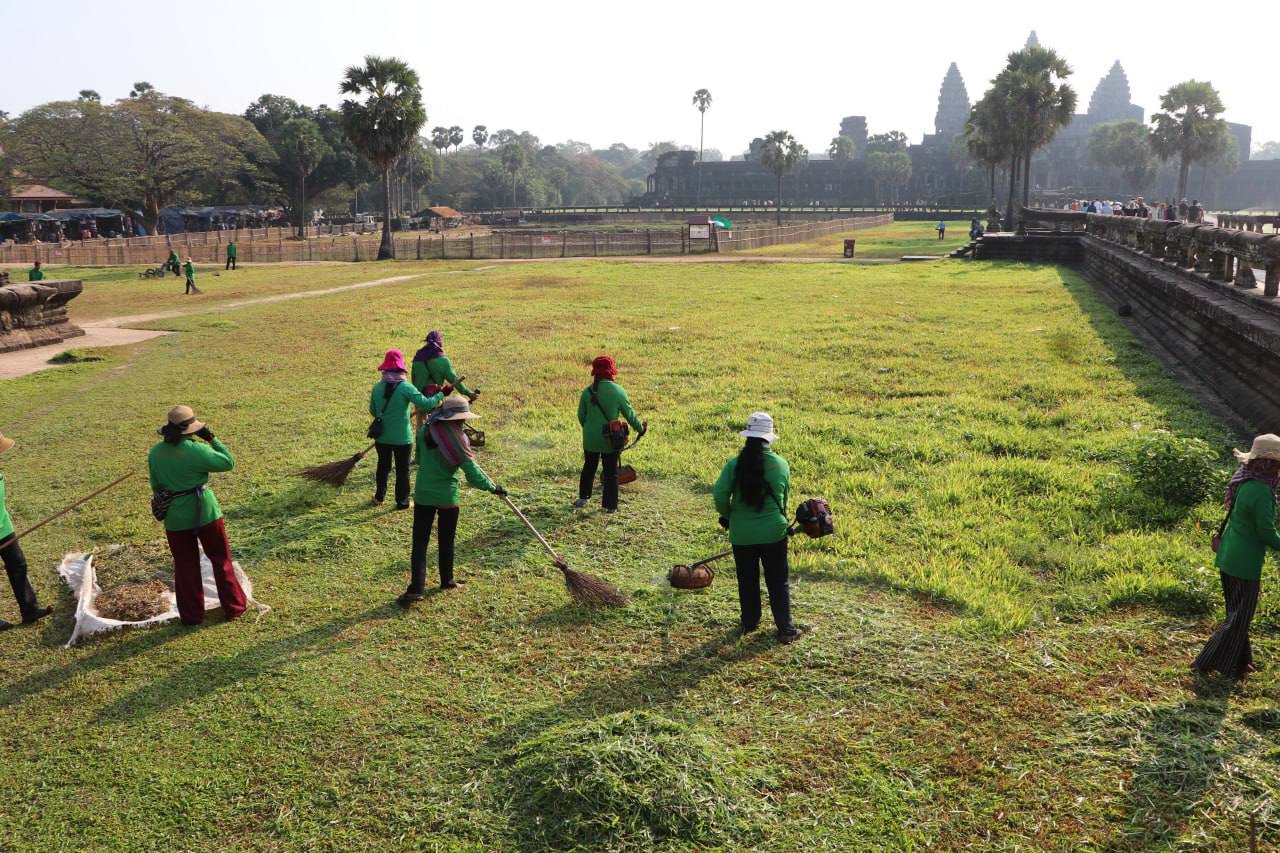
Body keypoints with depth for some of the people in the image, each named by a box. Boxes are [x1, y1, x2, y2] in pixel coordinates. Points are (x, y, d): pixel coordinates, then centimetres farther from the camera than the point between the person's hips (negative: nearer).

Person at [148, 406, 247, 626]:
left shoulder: (155, 453, -2)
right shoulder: (196, 450, -18)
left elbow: (156, 486, 8)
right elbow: (228, 463, -8)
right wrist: (211, 439, -4)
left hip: (175, 517, 4)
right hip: (205, 511, -4)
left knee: (185, 566, 15)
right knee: (221, 560, 12)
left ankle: (191, 615, 21)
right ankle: (234, 607, 20)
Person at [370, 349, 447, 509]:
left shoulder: (377, 386, -4)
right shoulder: (406, 387, -18)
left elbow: (372, 410, 8)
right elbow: (426, 404, -24)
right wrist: (441, 394, -11)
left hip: (382, 436, 4)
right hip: (402, 437, -4)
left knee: (383, 466, 22)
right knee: (402, 469, 9)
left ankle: (379, 496, 33)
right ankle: (402, 501, 17)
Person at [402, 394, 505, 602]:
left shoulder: (425, 430, 0)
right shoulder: (456, 437, -14)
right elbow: (471, 470, -17)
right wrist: (492, 487, -7)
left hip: (423, 493, 3)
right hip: (447, 495, -3)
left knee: (420, 540, 2)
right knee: (446, 540, 15)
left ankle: (416, 588, -6)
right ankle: (447, 581, 28)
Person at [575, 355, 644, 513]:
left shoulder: (587, 391, -5)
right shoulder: (618, 391, -12)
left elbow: (581, 416, 3)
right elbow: (629, 413, -3)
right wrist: (640, 428, 13)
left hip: (590, 438, 2)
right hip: (611, 439, -2)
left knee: (589, 467, 21)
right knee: (611, 472, 9)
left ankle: (583, 498, 29)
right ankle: (610, 505, 12)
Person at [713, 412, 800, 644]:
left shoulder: (735, 464, -11)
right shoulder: (781, 464, -6)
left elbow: (719, 494, -16)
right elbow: (785, 497, 6)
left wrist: (727, 515, 4)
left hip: (742, 533, 0)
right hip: (773, 531, 0)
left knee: (747, 581, 16)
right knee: (778, 582, 10)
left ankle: (750, 623, 27)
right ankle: (785, 629, 12)